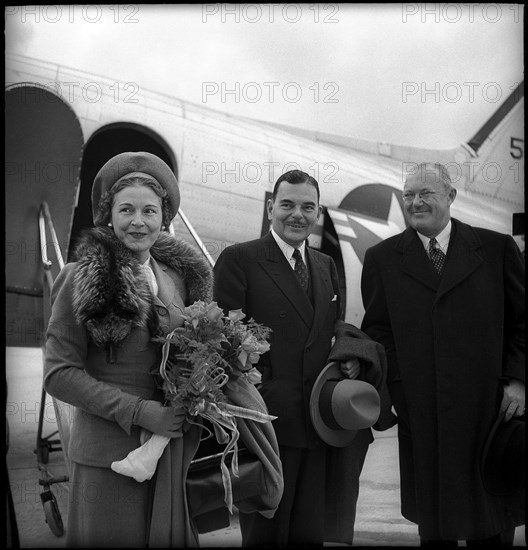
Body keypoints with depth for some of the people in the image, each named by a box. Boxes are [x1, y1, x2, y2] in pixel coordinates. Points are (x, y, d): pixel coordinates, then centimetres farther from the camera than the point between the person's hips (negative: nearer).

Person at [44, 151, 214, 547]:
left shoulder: (181, 273, 5)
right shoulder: (82, 279, -9)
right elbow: (59, 373, -10)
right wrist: (138, 411, -16)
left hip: (177, 450, 4)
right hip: (108, 452, -4)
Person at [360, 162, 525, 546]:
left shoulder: (497, 248, 5)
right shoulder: (382, 258, 6)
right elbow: (377, 330, 6)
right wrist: (395, 386, -4)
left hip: (490, 408, 0)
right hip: (420, 410, 0)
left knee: (494, 527, 11)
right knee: (434, 526, 11)